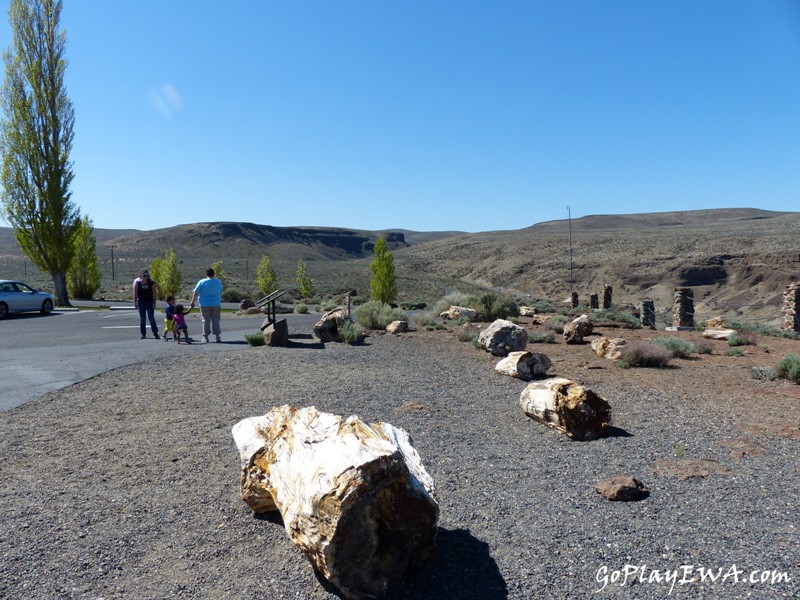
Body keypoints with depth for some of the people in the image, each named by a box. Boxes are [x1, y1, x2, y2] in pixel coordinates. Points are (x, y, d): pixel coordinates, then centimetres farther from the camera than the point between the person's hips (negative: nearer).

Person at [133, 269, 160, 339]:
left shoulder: (151, 282, -3)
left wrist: (154, 303, -6)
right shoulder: (137, 282, -4)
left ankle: (155, 333, 0)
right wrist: (135, 303, -5)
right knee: (142, 319, 5)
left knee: (151, 318, -5)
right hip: (141, 302, 1)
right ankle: (143, 334, 13)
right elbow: (135, 294, -2)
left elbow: (154, 294, -1)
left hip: (150, 302, -1)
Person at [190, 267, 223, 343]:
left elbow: (196, 293, -6)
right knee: (215, 320, 8)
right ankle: (217, 336, 7)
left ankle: (205, 337, 4)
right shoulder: (218, 282, 3)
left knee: (206, 320, 4)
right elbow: (220, 293, 15)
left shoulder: (202, 282, -7)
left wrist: (192, 302, 1)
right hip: (216, 304, 2)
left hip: (205, 305, -2)